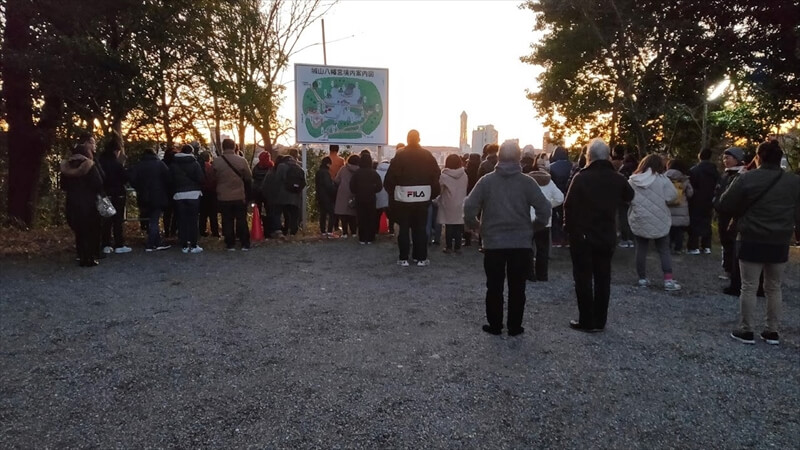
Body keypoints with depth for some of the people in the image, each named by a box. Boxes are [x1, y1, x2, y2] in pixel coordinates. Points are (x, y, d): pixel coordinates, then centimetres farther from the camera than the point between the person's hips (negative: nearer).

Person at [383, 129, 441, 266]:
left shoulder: (400, 156, -4)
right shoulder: (427, 155, 2)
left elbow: (390, 177, -8)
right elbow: (436, 176, -1)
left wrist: (392, 192, 4)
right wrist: (433, 194, 6)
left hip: (404, 198, -2)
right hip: (423, 198, 2)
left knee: (404, 228, 6)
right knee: (420, 228, 10)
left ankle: (403, 258, 8)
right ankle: (421, 258, 12)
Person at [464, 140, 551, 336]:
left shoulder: (486, 180, -4)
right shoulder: (527, 181, -4)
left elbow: (469, 207, -9)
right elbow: (544, 209, -8)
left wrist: (474, 225, 8)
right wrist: (534, 227, 8)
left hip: (493, 243, 0)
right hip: (521, 243, 0)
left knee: (494, 287, 11)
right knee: (517, 287, 10)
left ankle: (495, 325, 18)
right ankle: (514, 326, 16)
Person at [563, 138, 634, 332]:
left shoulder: (581, 178, -14)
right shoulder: (617, 178, 2)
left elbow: (569, 205, -13)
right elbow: (629, 196, 22)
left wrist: (569, 228, -1)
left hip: (582, 235, -5)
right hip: (607, 236, 5)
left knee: (583, 278, 3)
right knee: (603, 278, 11)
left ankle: (587, 321, 6)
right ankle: (600, 321, 18)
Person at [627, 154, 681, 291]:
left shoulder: (632, 180, -2)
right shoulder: (662, 179, -9)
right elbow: (672, 196, -10)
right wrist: (659, 200, 7)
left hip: (639, 221, 2)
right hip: (659, 221, -2)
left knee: (641, 250, 10)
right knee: (664, 250, 7)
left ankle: (642, 279, 14)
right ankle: (668, 280, 3)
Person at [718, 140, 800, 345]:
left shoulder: (747, 178, -12)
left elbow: (724, 205, -8)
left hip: (752, 241, -4)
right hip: (780, 243, 4)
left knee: (749, 287, 4)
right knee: (774, 288, 14)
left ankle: (746, 331, 8)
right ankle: (773, 332, 20)